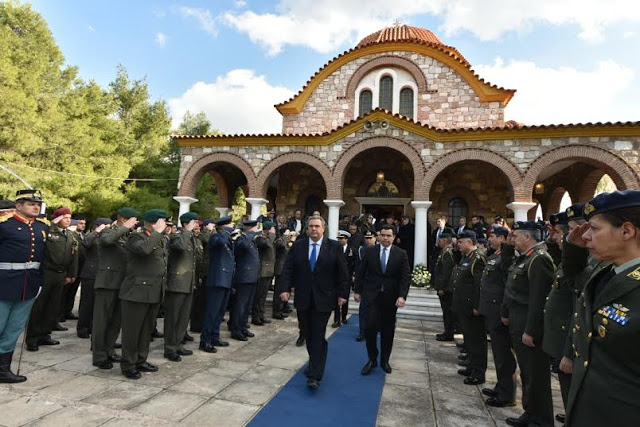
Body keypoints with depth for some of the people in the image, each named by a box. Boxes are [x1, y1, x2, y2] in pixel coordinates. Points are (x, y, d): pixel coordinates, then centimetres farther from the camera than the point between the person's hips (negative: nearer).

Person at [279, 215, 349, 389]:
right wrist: (285, 288, -8)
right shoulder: (298, 245, 3)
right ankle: (315, 363, 36)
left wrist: (342, 294, -4)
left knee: (318, 337, -3)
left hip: (323, 299, -3)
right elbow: (288, 268, 2)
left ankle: (314, 375, 3)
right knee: (308, 335, 14)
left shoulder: (334, 247, -3)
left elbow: (343, 272, -1)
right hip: (303, 299, 3)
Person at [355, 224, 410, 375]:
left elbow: (405, 276, -5)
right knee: (370, 327, -8)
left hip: (391, 297, 1)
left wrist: (402, 296, -14)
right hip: (372, 295, 0)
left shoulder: (401, 254, -2)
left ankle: (384, 360, 27)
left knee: (388, 330, 10)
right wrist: (358, 291, 3)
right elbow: (360, 272, 5)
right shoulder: (369, 252, 0)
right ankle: (372, 359, 13)